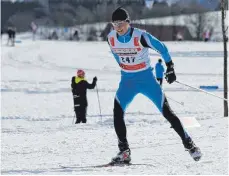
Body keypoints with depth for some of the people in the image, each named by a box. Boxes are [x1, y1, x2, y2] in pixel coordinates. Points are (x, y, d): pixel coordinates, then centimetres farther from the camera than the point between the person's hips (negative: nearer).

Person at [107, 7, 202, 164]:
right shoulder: (111, 38, -7)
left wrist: (170, 68, -1)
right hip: (127, 81, 4)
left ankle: (189, 144, 9)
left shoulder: (140, 36, -21)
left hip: (147, 79, -4)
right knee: (118, 112, -16)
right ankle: (124, 151, -12)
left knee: (166, 112, -4)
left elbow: (161, 48, -7)